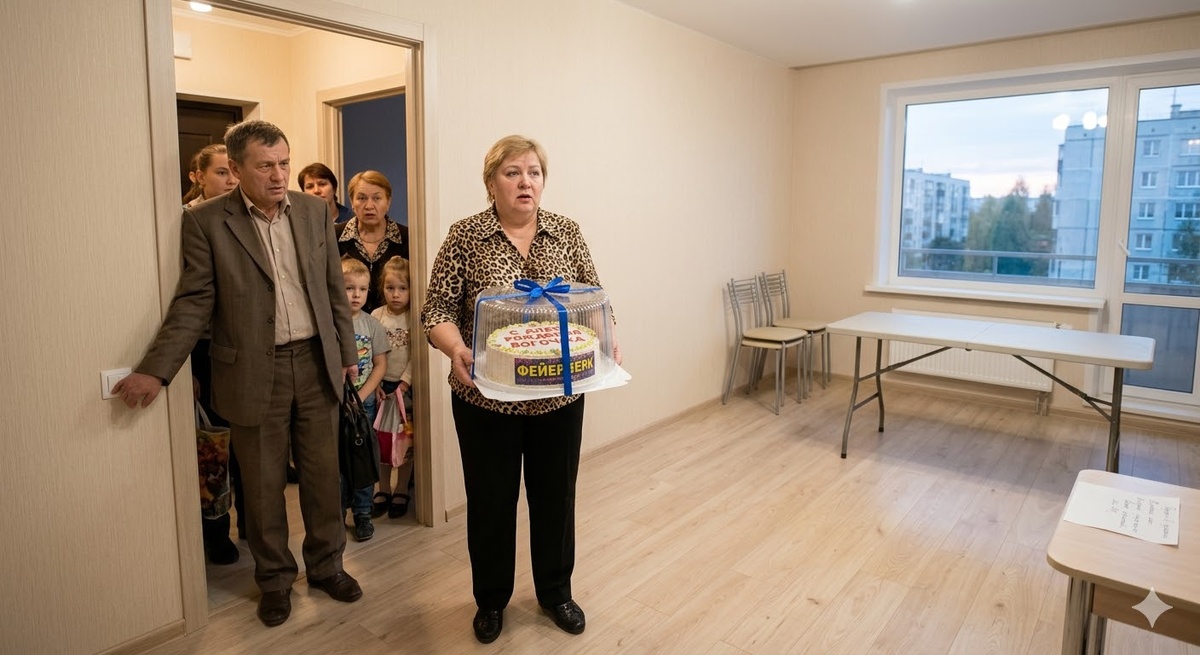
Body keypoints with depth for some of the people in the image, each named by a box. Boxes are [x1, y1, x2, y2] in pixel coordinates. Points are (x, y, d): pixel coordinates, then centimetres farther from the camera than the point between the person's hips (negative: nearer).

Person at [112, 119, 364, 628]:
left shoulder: (313, 211, 4)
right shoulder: (206, 221, -5)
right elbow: (194, 302, -6)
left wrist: (346, 350, 10)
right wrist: (155, 370, -14)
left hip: (316, 363, 3)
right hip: (253, 373, -2)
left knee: (323, 474, 12)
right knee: (263, 485, 11)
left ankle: (326, 565, 32)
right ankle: (274, 578, 32)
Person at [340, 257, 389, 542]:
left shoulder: (372, 324, -2)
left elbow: (380, 365, -1)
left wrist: (360, 396, -10)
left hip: (364, 401, 1)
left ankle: (362, 513, 20)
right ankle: (337, 512, 24)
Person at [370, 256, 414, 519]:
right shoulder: (376, 316, -1)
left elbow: (415, 357, -9)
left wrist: (403, 385, -14)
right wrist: (375, 384, -7)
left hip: (406, 386, -2)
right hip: (381, 385, 2)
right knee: (381, 438, 9)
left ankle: (402, 491, 19)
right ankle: (383, 489, 23)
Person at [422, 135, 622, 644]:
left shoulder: (566, 232, 2)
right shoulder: (465, 237, -6)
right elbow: (437, 311, -8)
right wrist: (456, 349, -27)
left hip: (560, 395, 2)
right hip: (486, 397, -2)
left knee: (556, 495, 15)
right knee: (490, 500, 13)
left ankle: (555, 592, 39)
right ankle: (491, 599, 37)